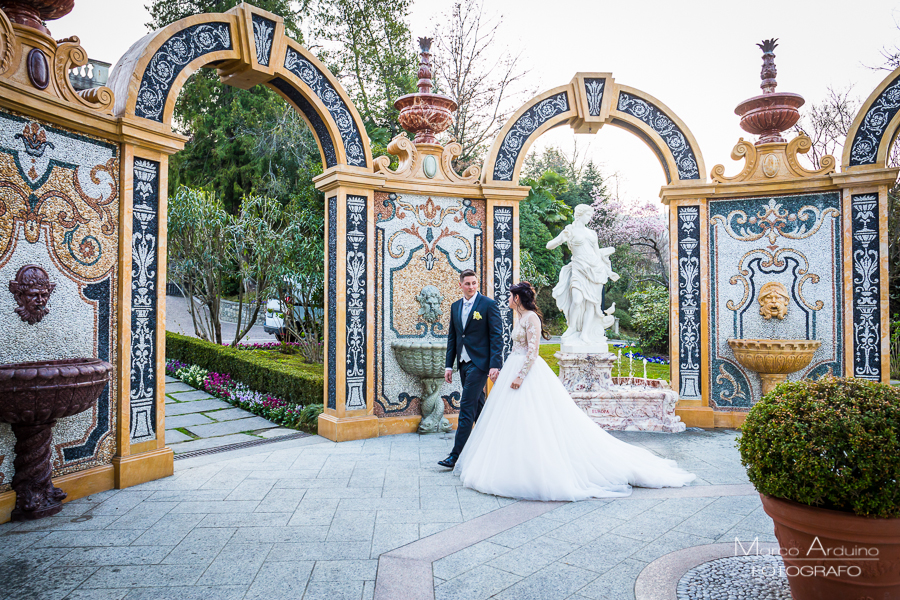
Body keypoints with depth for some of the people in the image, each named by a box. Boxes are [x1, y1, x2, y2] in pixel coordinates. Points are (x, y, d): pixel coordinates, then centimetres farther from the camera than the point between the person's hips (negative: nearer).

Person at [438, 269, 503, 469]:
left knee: (467, 408, -8)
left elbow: (496, 336, -9)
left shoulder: (489, 304, -6)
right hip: (463, 363, 7)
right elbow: (452, 338, 15)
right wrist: (449, 365, 10)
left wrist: (495, 365, -17)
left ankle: (455, 455, -4)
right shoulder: (455, 306, 11)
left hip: (479, 363, -7)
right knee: (478, 407, 15)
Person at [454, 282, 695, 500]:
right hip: (517, 371, 10)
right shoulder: (522, 318, 16)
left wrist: (520, 376, -23)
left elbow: (532, 351, -19)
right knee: (517, 422, 10)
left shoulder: (531, 317, -13)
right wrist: (503, 371, 23)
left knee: (532, 423, -8)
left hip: (529, 374, -10)